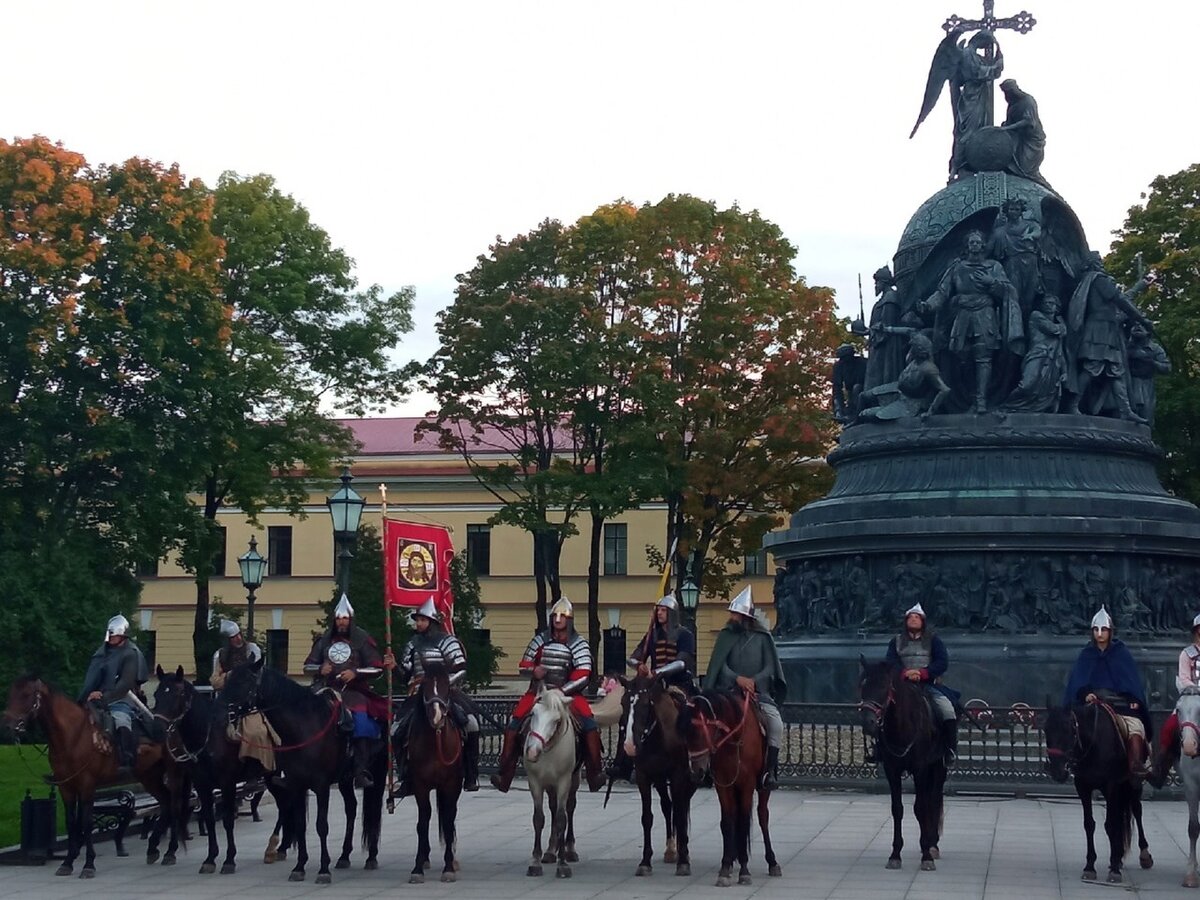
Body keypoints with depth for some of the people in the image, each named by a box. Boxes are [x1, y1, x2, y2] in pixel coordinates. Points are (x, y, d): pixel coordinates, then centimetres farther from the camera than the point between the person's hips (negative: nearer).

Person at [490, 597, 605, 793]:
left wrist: (561, 691, -18)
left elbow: (583, 675, -9)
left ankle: (595, 773, -18)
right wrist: (534, 670, -13)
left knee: (588, 721, -24)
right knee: (515, 720, -17)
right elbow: (524, 664, 11)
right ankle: (505, 773, -13)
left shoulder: (578, 644, 0)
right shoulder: (541, 640, 6)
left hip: (568, 692, -2)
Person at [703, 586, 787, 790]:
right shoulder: (726, 636, 5)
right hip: (729, 691, 1)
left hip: (759, 692, -1)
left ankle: (770, 770, -19)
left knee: (776, 723, -24)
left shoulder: (762, 637, 4)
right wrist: (737, 678, -21)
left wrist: (754, 681, -16)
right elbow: (719, 664, -4)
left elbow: (770, 668, 2)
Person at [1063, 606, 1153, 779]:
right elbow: (1078, 680, 4)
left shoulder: (1121, 653, 12)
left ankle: (1137, 764, -38)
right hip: (1094, 702, 2)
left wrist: (1134, 699, -9)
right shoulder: (1086, 655, 14)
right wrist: (1085, 694, -16)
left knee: (1135, 726, -28)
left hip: (1121, 701, -2)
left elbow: (1133, 680, 8)